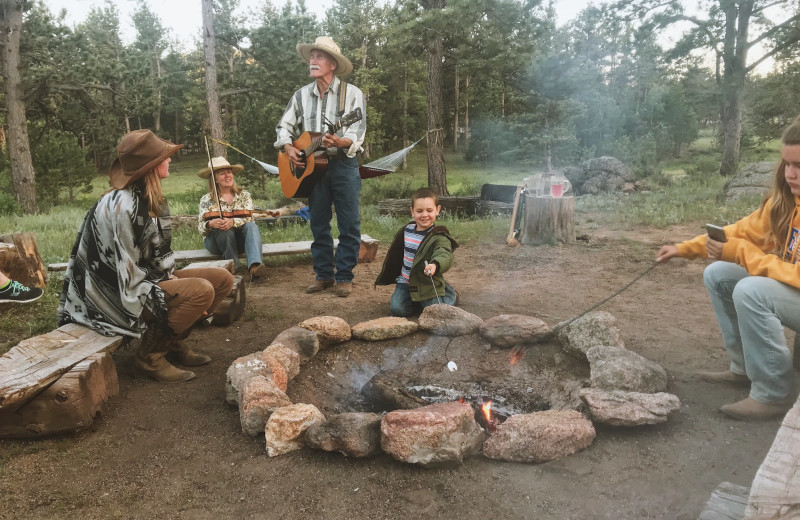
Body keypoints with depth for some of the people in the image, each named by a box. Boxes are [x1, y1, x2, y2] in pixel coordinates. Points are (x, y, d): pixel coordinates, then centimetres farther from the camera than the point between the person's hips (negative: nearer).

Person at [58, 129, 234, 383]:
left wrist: (173, 281, -4)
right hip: (123, 295, -9)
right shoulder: (122, 205, -24)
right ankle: (149, 356, -9)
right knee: (201, 290, -28)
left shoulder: (151, 199, 5)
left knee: (222, 279, 0)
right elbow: (128, 275, -23)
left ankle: (173, 340, 12)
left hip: (152, 278, 9)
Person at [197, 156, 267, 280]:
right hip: (217, 242, -1)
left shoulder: (244, 195, 3)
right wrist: (210, 224, -33)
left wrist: (233, 221, -34)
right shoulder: (207, 200, -1)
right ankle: (232, 266, -23)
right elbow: (201, 227, -8)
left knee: (252, 226, -30)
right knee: (224, 230, -34)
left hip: (239, 241, 2)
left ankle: (254, 266, -51)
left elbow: (249, 218, -12)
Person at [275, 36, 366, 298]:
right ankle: (323, 275, 18)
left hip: (343, 165, -4)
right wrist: (288, 147, -6)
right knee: (318, 224, 8)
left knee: (349, 225, -3)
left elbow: (357, 133, -11)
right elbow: (284, 126, 14)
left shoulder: (352, 94, -4)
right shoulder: (301, 95, 9)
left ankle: (344, 276, 8)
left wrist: (340, 142, -31)